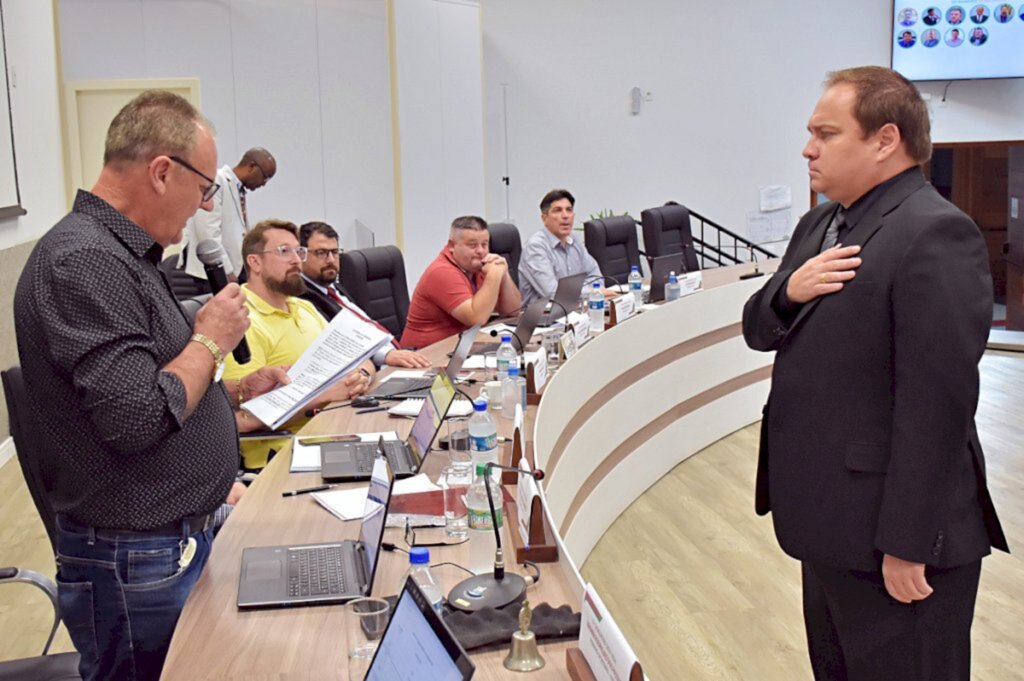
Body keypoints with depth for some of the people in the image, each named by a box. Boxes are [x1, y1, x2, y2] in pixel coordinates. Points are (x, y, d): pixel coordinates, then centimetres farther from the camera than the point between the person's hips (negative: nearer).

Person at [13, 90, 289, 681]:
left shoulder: (121, 253, 11)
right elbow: (136, 419, -28)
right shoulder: (84, 262, -22)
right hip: (137, 563, -10)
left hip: (182, 539, 10)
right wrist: (210, 341, -15)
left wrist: (234, 391, 12)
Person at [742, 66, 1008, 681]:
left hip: (888, 537, -9)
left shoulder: (935, 234, -18)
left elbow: (936, 400, -22)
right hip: (828, 522, 9)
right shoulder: (821, 225, 11)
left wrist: (907, 545, -22)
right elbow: (758, 330, 12)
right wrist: (790, 291, -10)